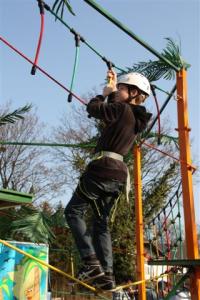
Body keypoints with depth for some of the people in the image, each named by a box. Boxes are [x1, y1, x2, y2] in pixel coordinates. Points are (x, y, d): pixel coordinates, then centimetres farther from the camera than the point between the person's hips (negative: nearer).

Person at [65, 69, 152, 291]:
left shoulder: (123, 109, -10)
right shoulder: (137, 117, 16)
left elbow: (92, 108, -4)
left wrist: (105, 94, 12)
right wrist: (112, 92, 33)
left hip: (102, 169, -8)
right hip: (119, 175, 8)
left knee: (73, 211, 4)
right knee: (101, 222, 14)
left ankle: (91, 262, -7)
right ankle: (106, 274, 8)